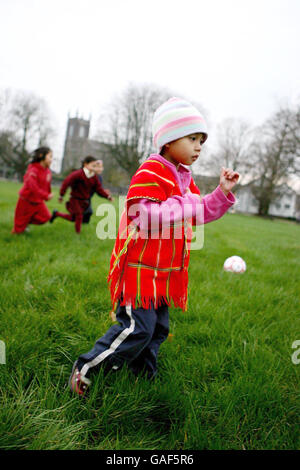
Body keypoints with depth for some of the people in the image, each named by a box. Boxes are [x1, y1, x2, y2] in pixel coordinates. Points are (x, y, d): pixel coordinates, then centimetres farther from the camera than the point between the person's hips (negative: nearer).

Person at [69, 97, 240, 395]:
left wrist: (223, 192, 9)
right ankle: (85, 369, 5)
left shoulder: (183, 178, 15)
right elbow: (142, 214, -27)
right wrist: (185, 205, -22)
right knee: (137, 328, -11)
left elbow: (202, 212, 24)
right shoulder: (151, 172, -15)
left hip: (165, 273, 10)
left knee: (158, 329, 16)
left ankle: (143, 376, 32)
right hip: (139, 268, -9)